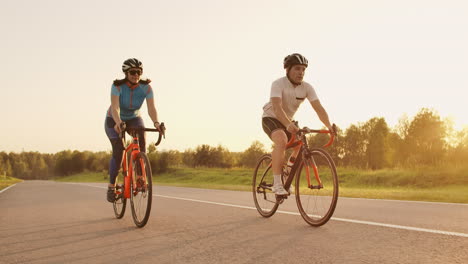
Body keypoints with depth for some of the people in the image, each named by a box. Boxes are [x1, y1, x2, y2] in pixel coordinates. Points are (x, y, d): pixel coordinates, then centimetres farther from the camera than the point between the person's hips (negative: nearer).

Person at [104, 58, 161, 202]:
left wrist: (156, 122, -51)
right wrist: (118, 122, -58)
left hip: (133, 119, 2)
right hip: (114, 121, -2)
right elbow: (115, 107, -39)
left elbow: (151, 108, -31)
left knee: (141, 141, -27)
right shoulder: (117, 86, -27)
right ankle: (111, 186, -3)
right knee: (118, 150, -20)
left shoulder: (146, 87, -21)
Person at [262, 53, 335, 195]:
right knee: (282, 141, -33)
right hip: (271, 118, -6)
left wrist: (329, 126, -35)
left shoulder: (307, 88, -10)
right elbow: (277, 107, -38)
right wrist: (288, 125, -55)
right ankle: (277, 184, -32)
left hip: (288, 121, 6)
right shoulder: (278, 84, -24)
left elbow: (319, 108, -18)